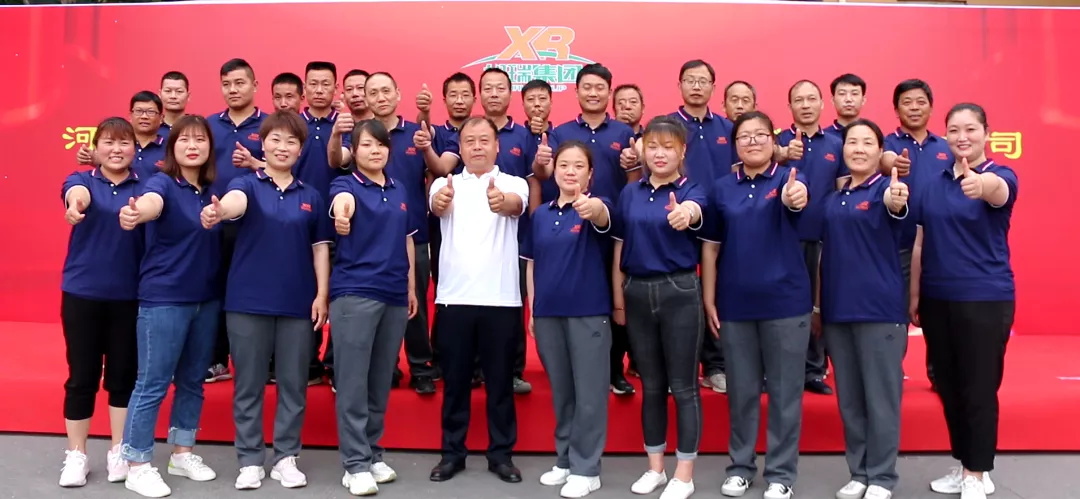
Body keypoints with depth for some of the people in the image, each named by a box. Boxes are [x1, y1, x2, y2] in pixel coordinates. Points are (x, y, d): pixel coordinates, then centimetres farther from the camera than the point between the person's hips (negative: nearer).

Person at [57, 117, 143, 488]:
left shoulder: (144, 187, 2)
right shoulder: (82, 179, 0)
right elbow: (76, 193, -23)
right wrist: (75, 202, -48)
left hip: (129, 295, 0)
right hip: (82, 292, 0)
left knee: (124, 374, 8)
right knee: (81, 376, 7)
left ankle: (119, 451, 24)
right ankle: (76, 455, 22)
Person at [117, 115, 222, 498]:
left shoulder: (212, 191, 7)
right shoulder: (163, 183, -11)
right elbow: (152, 202, -36)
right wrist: (135, 213, -58)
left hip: (207, 299, 6)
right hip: (163, 300, -6)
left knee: (192, 381, 15)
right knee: (153, 384, 1)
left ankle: (183, 454, 30)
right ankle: (138, 466, 15)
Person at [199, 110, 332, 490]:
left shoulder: (311, 196, 8)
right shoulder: (247, 184, 0)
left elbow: (320, 247, 8)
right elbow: (236, 201, -24)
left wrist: (322, 294, -2)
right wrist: (218, 211, -48)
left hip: (298, 304, 2)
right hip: (248, 301, -2)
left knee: (293, 384, 8)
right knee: (248, 385, 6)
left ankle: (286, 457, 21)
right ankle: (250, 460, 19)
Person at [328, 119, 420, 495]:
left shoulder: (400, 191, 13)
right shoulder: (346, 185, -3)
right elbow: (342, 201, -28)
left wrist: (411, 287, 15)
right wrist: (342, 213, -52)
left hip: (395, 294, 5)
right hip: (354, 293, -5)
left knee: (381, 381, 11)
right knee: (353, 382, -2)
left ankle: (372, 455, 23)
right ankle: (356, 464, 6)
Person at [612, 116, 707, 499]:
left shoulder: (691, 191, -5)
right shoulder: (630, 193, 6)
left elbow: (694, 212, -31)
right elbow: (619, 248, 9)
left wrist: (685, 215, -54)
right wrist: (618, 298, 6)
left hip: (679, 291, -4)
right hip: (637, 292, 4)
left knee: (683, 385, 2)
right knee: (651, 385, 13)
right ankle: (655, 467, 26)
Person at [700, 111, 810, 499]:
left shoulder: (788, 178, -3)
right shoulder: (722, 188, 4)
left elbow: (795, 196, -29)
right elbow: (710, 247, 6)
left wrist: (795, 197, -53)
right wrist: (709, 299, 2)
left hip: (785, 302, -2)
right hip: (735, 304, 2)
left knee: (784, 392, 6)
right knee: (741, 392, 12)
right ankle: (740, 466, 27)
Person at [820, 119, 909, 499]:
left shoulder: (887, 188, -5)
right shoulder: (830, 195, 10)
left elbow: (893, 207, -30)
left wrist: (896, 203, -54)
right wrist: (816, 301, 12)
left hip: (880, 307, -5)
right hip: (837, 308, 5)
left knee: (881, 395, 3)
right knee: (849, 397, 12)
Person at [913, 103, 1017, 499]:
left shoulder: (1001, 176, -7)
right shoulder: (932, 182, 7)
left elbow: (997, 190, -34)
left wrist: (982, 184, -57)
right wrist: (914, 294, 8)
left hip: (985, 299, -5)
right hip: (937, 298, 5)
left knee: (979, 388, 2)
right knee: (948, 386, 13)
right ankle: (964, 466, 28)